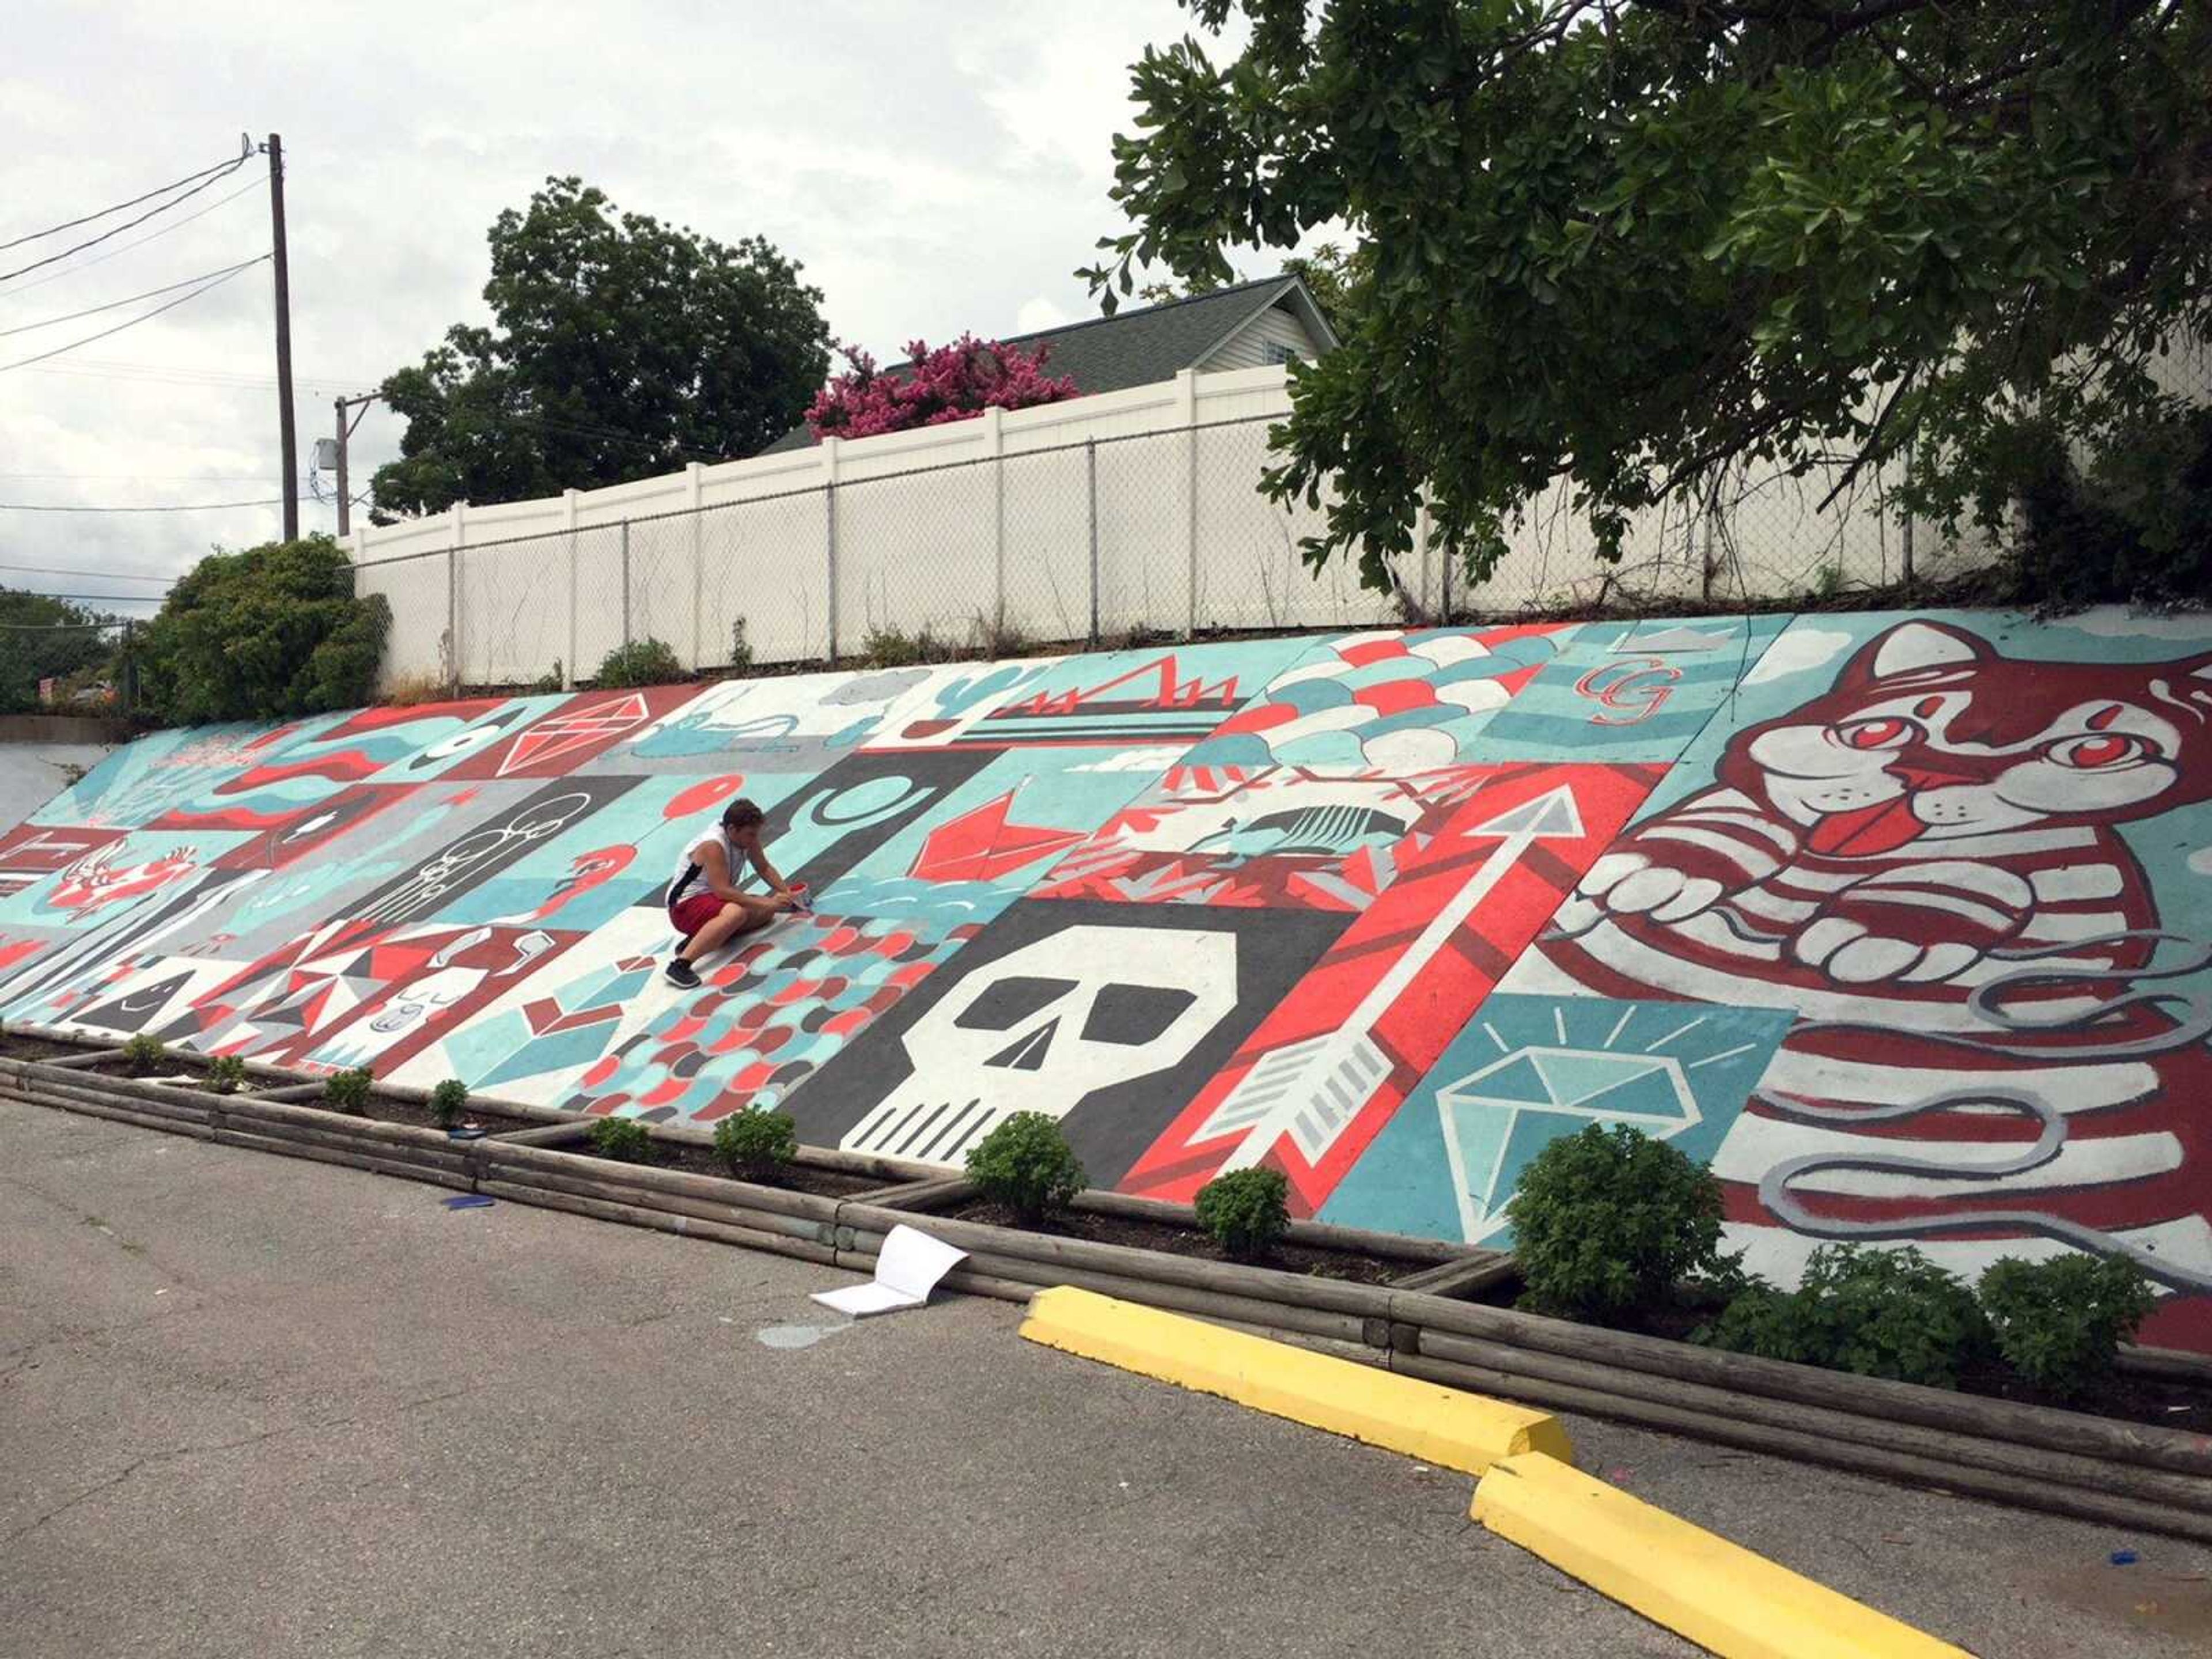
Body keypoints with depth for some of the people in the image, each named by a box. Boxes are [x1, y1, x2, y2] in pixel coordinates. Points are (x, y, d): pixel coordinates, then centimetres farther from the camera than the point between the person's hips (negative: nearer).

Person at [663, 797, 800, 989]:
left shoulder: (746, 837, -1)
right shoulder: (713, 846, -25)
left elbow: (764, 868, 12)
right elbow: (722, 890, -30)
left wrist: (786, 892, -2)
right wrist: (765, 902, -31)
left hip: (714, 899, 9)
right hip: (686, 905, -9)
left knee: (768, 910, -4)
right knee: (737, 913, -36)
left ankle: (700, 937, -12)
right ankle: (680, 964, -42)